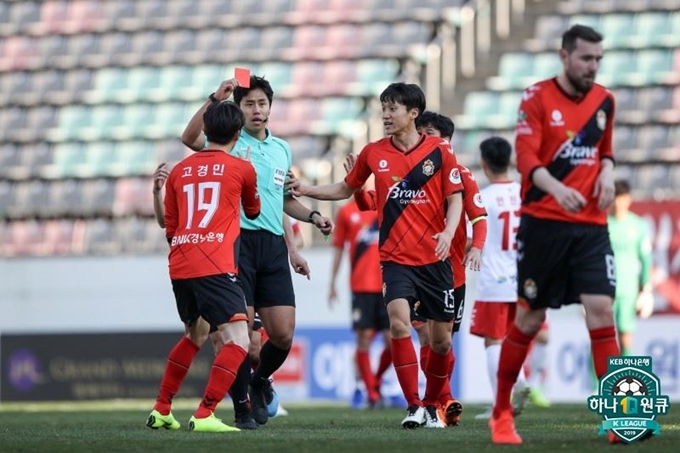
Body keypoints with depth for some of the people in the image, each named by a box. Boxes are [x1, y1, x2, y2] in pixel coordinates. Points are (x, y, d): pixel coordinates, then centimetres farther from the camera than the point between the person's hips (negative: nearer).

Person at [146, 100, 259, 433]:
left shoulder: (179, 171, 15)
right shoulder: (242, 169, 3)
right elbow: (253, 212, 23)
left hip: (179, 266, 7)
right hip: (215, 267, -7)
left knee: (195, 334, 27)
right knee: (238, 341, -8)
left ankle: (160, 411, 31)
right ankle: (204, 415, -22)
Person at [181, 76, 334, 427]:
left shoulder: (282, 150, 18)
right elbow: (189, 138, -20)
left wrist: (313, 217, 17)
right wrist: (215, 99, -29)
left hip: (273, 245, 5)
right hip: (239, 240, -4)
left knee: (283, 334, -2)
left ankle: (260, 379, 27)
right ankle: (244, 405, 5)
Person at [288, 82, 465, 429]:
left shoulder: (440, 151, -2)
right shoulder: (374, 153, 4)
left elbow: (455, 198, 0)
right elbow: (346, 189, 19)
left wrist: (448, 232, -18)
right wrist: (307, 190, 7)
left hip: (435, 260, 0)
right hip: (396, 258, 0)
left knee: (441, 339, 5)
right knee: (399, 323, -22)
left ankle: (431, 405, 26)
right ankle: (414, 407, -17)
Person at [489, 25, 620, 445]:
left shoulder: (604, 101, 9)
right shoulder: (537, 97, -5)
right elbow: (526, 157, -15)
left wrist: (607, 172, 1)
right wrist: (556, 188, -33)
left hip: (591, 224, 3)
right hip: (543, 221, -3)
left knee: (601, 308, -11)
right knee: (530, 318, 3)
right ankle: (501, 413, 19)